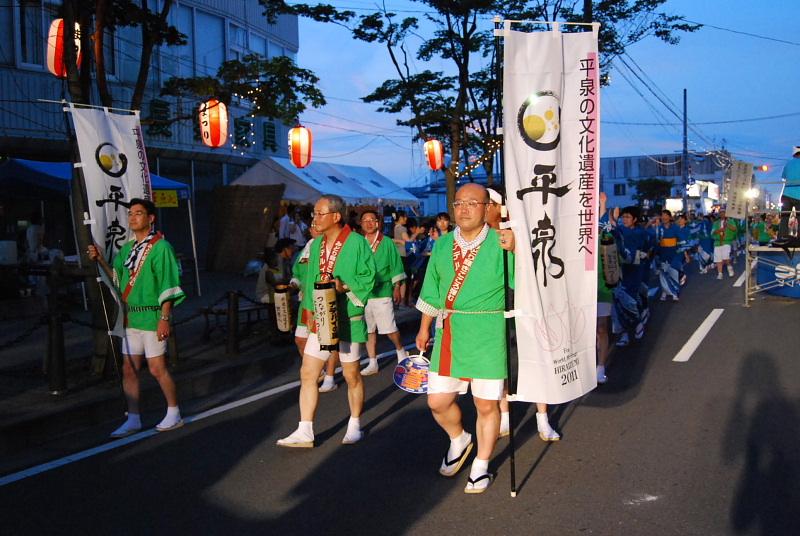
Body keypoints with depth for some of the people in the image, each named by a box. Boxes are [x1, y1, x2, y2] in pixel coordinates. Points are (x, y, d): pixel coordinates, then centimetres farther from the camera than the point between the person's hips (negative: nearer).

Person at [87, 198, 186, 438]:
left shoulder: (161, 247, -9)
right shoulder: (127, 249, 14)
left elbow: (168, 286, -13)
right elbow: (117, 278, 17)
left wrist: (164, 318, -18)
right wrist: (100, 260, 4)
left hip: (152, 317, -7)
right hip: (130, 317, 7)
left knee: (157, 368, -2)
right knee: (129, 369, 8)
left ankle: (174, 414, 14)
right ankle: (133, 420, 18)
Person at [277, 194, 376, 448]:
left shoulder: (356, 243, -12)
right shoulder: (316, 245, 9)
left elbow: (368, 278, -12)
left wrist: (345, 286, -26)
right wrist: (309, 309, 11)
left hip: (348, 320, -6)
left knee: (352, 375, 8)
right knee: (307, 373, 3)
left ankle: (355, 425, 28)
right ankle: (304, 432, 11)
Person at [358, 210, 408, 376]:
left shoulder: (387, 243, 1)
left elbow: (396, 266, 2)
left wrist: (397, 288, -2)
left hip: (382, 291, -3)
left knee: (389, 328, -6)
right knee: (368, 330, 9)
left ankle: (400, 350, 22)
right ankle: (372, 364, 19)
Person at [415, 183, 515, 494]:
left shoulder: (499, 243, -6)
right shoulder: (442, 245, 8)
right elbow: (432, 291, 17)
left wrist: (513, 250, -30)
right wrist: (424, 328, 19)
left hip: (487, 336, -4)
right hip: (448, 333, 4)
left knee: (486, 404, 6)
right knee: (438, 402, 7)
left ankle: (481, 466, 28)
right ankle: (458, 441, 38)